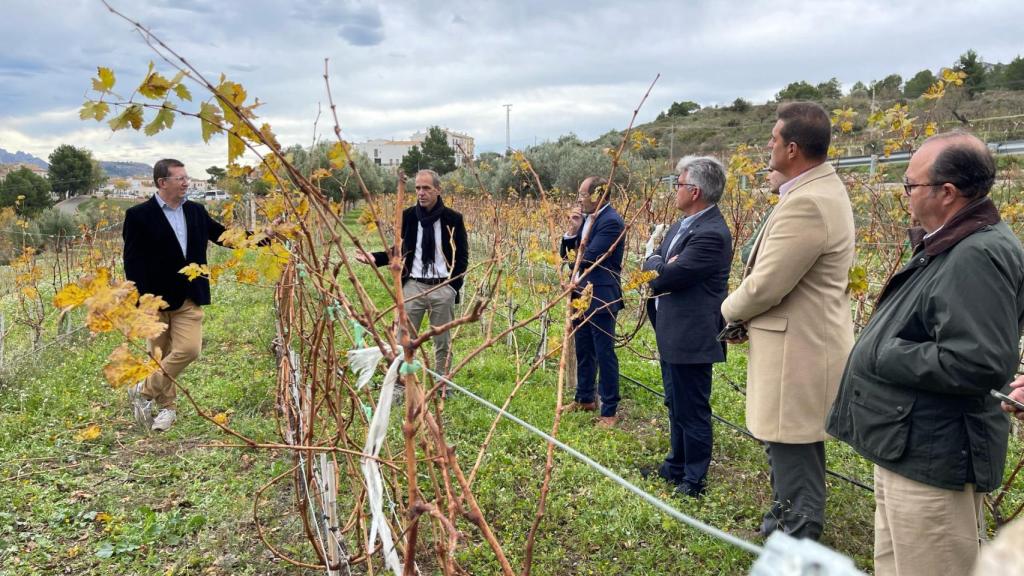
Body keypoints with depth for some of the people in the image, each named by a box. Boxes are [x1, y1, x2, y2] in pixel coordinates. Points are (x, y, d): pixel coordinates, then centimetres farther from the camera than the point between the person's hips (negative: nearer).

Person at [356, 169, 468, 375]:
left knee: (443, 343, 10)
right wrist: (375, 258, -5)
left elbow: (462, 256, 4)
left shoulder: (453, 219, -1)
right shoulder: (408, 216, 3)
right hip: (413, 286, 1)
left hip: (443, 288, -1)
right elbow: (401, 250, 11)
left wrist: (454, 287, -5)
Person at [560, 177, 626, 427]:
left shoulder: (611, 221, -17)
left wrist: (575, 262, -1)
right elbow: (566, 254, 11)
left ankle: (609, 411, 7)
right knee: (583, 351, 20)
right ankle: (584, 398, 35)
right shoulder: (586, 219, 11)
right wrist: (572, 230, -7)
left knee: (604, 354, -2)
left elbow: (589, 257, -23)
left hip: (601, 299, -9)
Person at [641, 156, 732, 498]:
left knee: (692, 411, 4)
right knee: (676, 406, 22)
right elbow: (651, 263, 11)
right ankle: (676, 466, 38)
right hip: (671, 335, 10)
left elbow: (666, 277, -24)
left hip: (690, 339, -10)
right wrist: (661, 264, -11)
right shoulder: (684, 223, 10)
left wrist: (658, 268, -2)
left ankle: (694, 480, 19)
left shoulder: (711, 234, -22)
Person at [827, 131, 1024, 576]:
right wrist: (879, 344, 3)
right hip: (907, 447, 10)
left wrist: (879, 354, -20)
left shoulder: (979, 255, -22)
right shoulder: (948, 246, 10)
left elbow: (977, 364, -31)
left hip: (931, 458, -10)